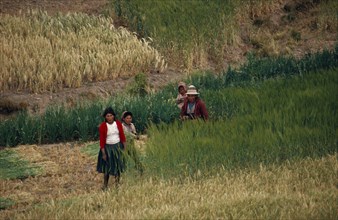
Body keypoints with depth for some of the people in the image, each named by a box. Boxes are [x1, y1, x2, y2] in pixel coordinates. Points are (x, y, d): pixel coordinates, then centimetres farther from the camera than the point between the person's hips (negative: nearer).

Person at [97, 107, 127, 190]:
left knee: (118, 167, 10)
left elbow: (122, 136, 2)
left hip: (118, 147, 3)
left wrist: (125, 148, 3)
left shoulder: (118, 123, -6)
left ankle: (117, 184, 25)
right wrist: (103, 153, -12)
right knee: (107, 168, 2)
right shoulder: (102, 126, -15)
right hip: (108, 148, -3)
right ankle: (105, 186, 13)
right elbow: (102, 140, -11)